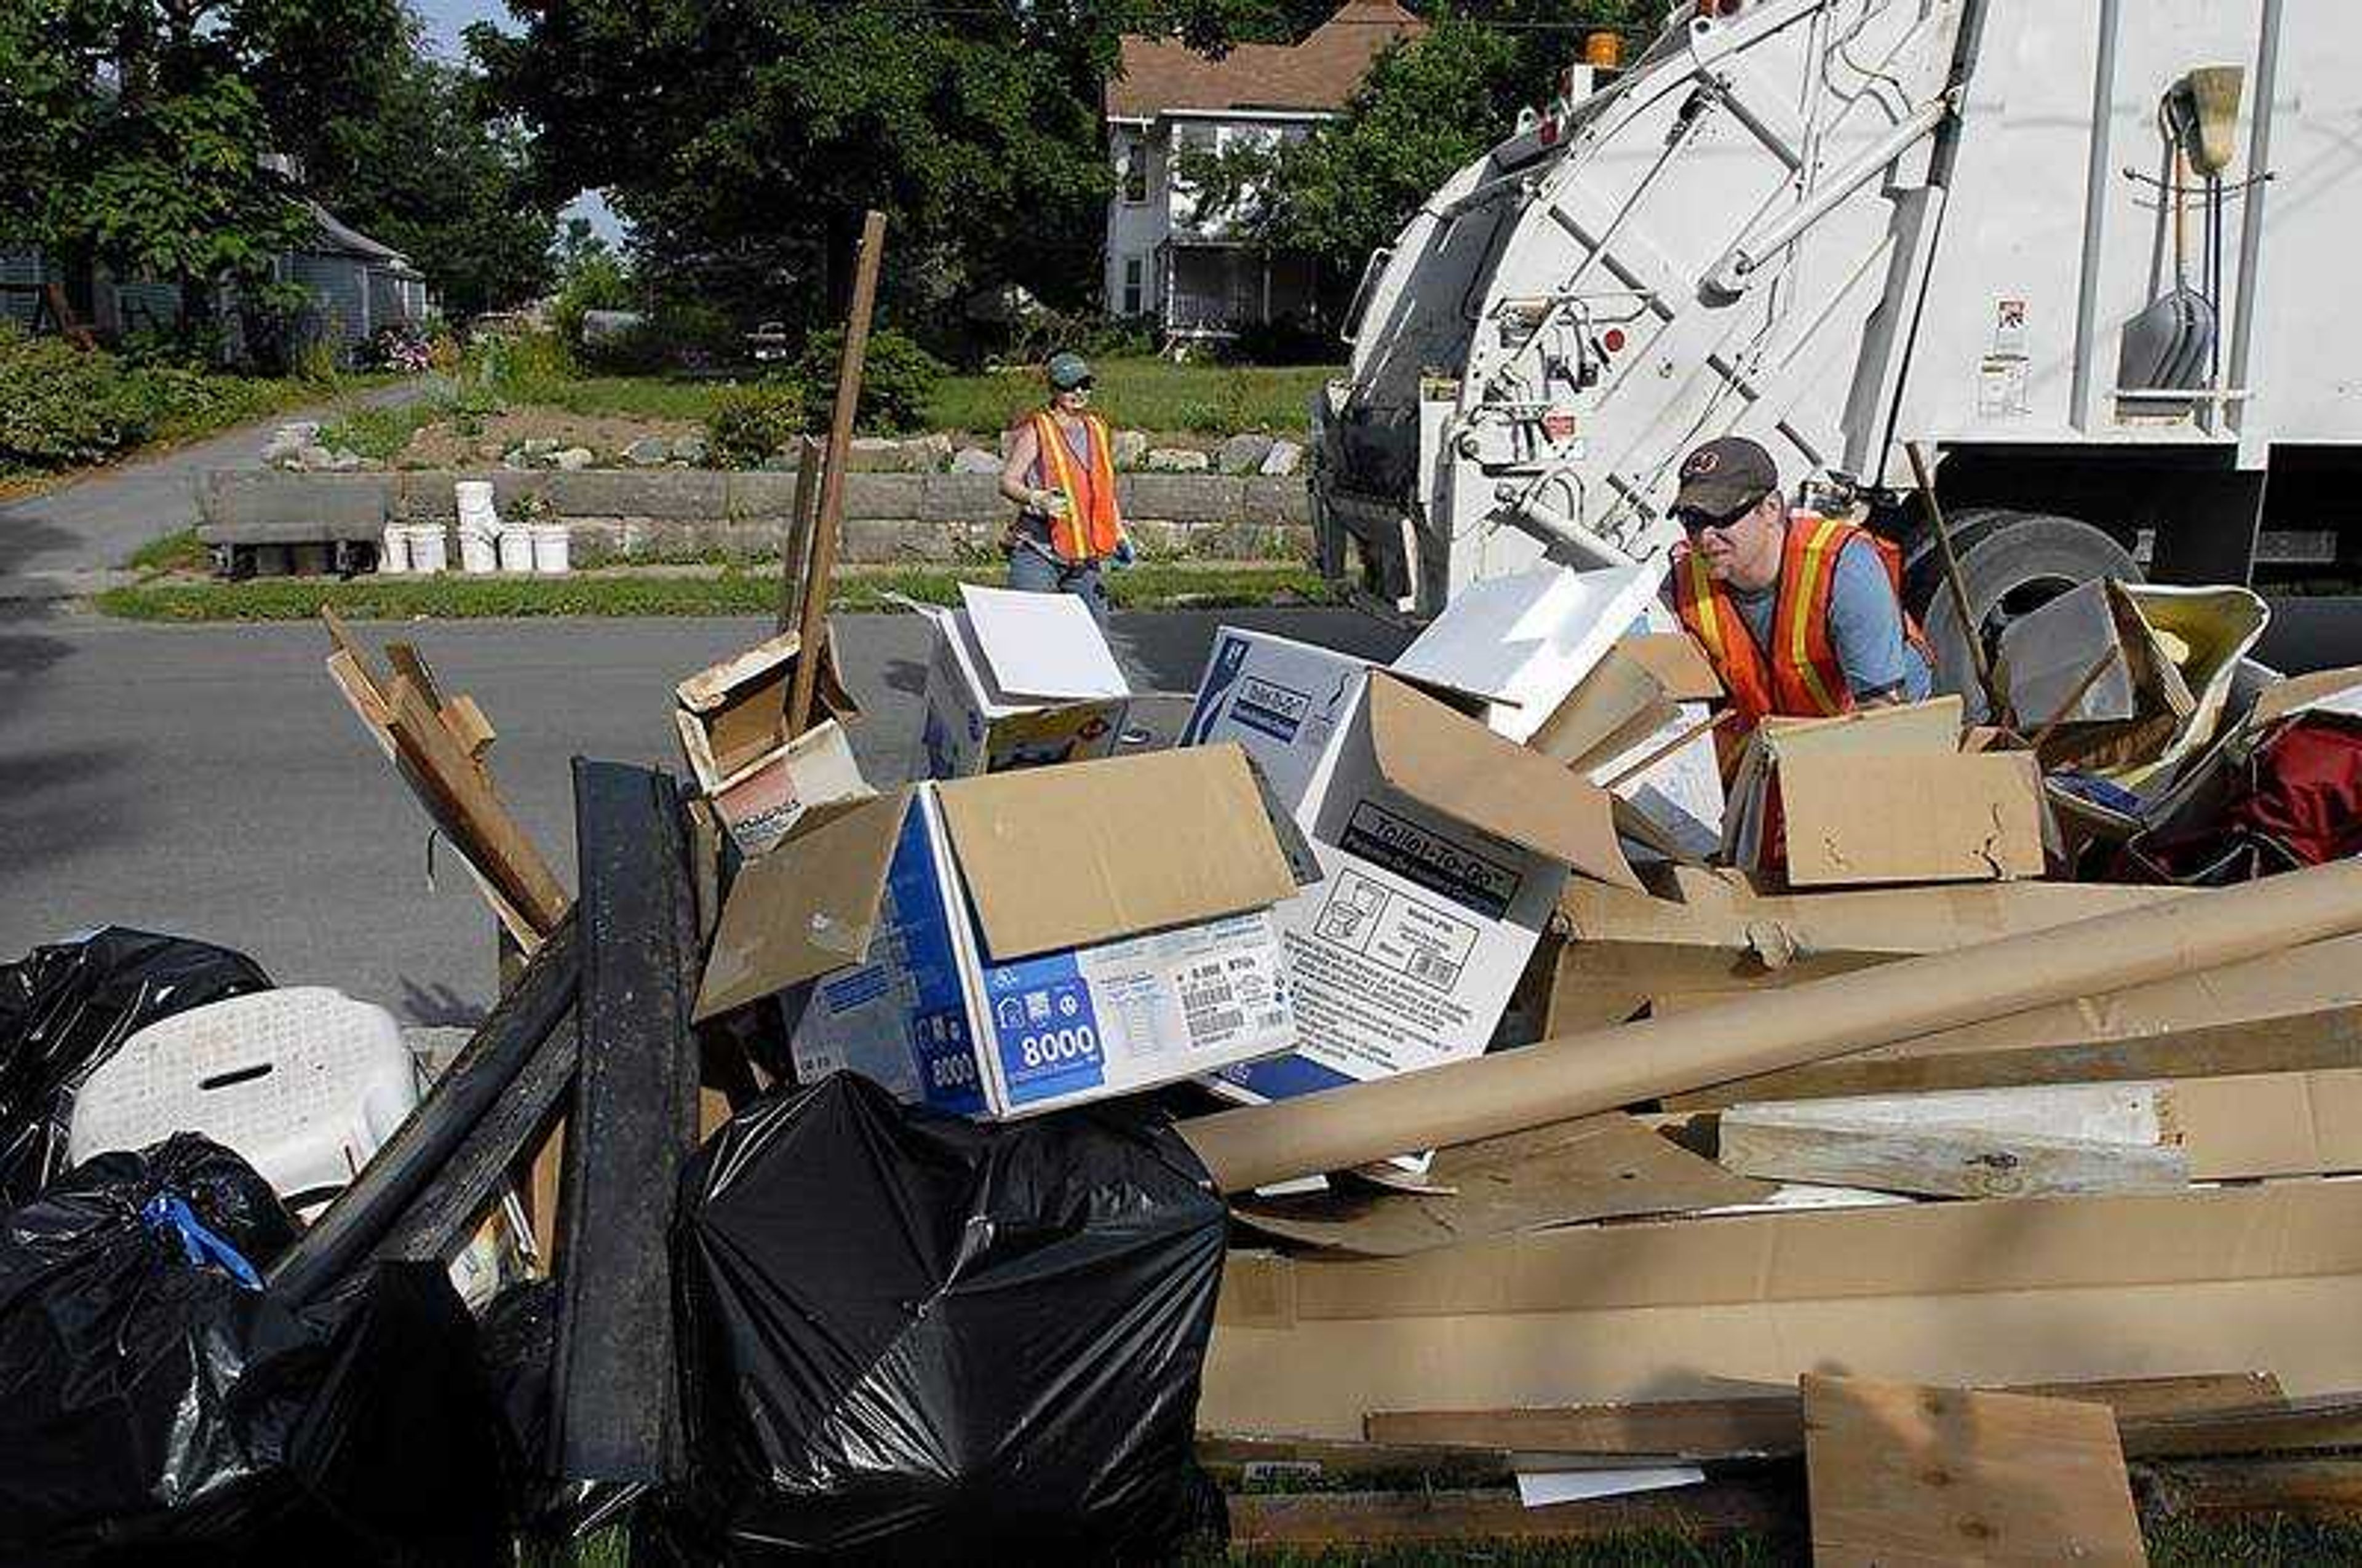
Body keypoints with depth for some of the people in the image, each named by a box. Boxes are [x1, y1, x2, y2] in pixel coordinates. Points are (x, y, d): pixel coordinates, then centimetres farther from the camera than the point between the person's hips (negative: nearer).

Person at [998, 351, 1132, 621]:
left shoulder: (1097, 429, 17)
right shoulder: (1036, 430, -2)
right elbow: (1007, 482, -7)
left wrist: (1119, 536, 21)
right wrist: (1036, 499, -26)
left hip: (1086, 557, 6)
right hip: (1038, 551, -6)